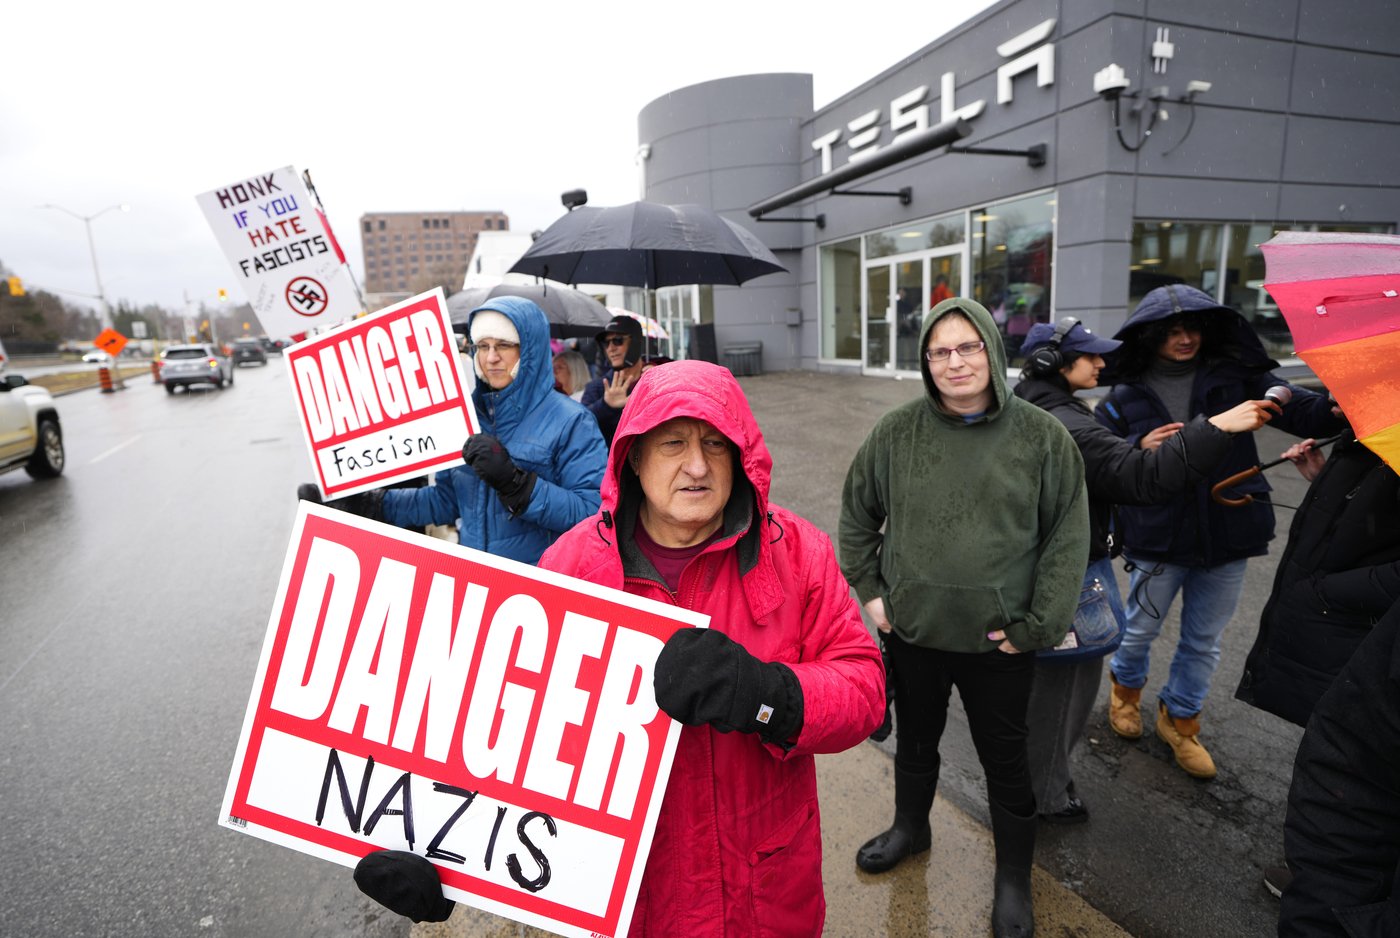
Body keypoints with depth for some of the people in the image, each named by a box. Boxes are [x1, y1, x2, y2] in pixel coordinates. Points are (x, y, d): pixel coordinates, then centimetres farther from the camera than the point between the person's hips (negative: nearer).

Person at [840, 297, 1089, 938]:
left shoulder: (1042, 437, -8)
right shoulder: (897, 432, -5)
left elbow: (1069, 537, -6)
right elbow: (857, 513, 6)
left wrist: (1038, 626, -9)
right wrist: (869, 590, 1)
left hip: (999, 642, -1)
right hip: (911, 631, 2)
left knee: (1004, 760, 16)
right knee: (914, 740, 23)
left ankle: (1014, 879, 41)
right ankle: (909, 828, 51)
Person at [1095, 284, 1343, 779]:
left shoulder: (1236, 376, -2)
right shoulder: (1127, 395, -3)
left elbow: (1307, 412, -13)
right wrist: (1139, 447, -20)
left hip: (1227, 535, 2)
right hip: (1157, 537, -1)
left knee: (1204, 640, 15)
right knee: (1141, 628, 15)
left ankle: (1179, 718, 37)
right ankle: (1125, 685, 45)